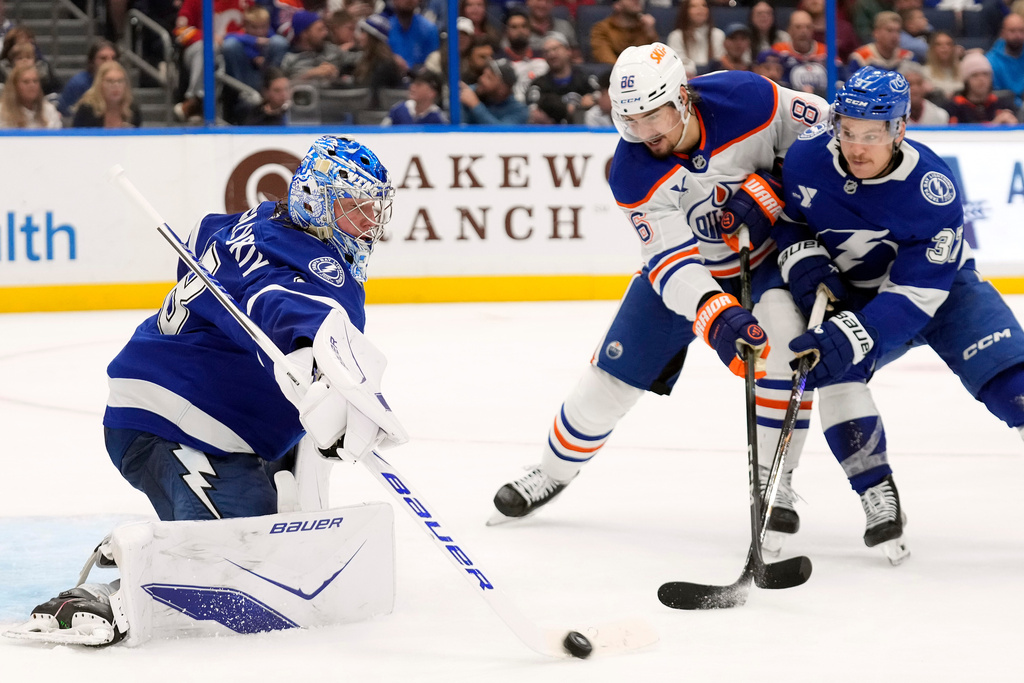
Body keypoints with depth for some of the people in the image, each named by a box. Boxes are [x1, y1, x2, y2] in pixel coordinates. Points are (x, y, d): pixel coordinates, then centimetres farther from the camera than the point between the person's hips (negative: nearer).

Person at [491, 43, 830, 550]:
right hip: (687, 260, 1)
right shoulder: (633, 174, -26)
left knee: (783, 338, -29)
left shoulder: (747, 98, -30)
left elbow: (822, 126, -13)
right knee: (615, 373, 2)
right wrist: (717, 317, -50)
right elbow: (671, 262, -33)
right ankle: (554, 470, 29)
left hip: (771, 249, -1)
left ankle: (775, 485, -16)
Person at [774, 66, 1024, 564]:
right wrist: (803, 261, -16)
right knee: (832, 371, -27)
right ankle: (879, 500, -19)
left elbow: (915, 293, -32)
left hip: (941, 287, -3)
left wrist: (848, 337, -42)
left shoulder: (934, 192, -31)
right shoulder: (807, 157, -20)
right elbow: (785, 215, 3)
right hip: (853, 292, 3)